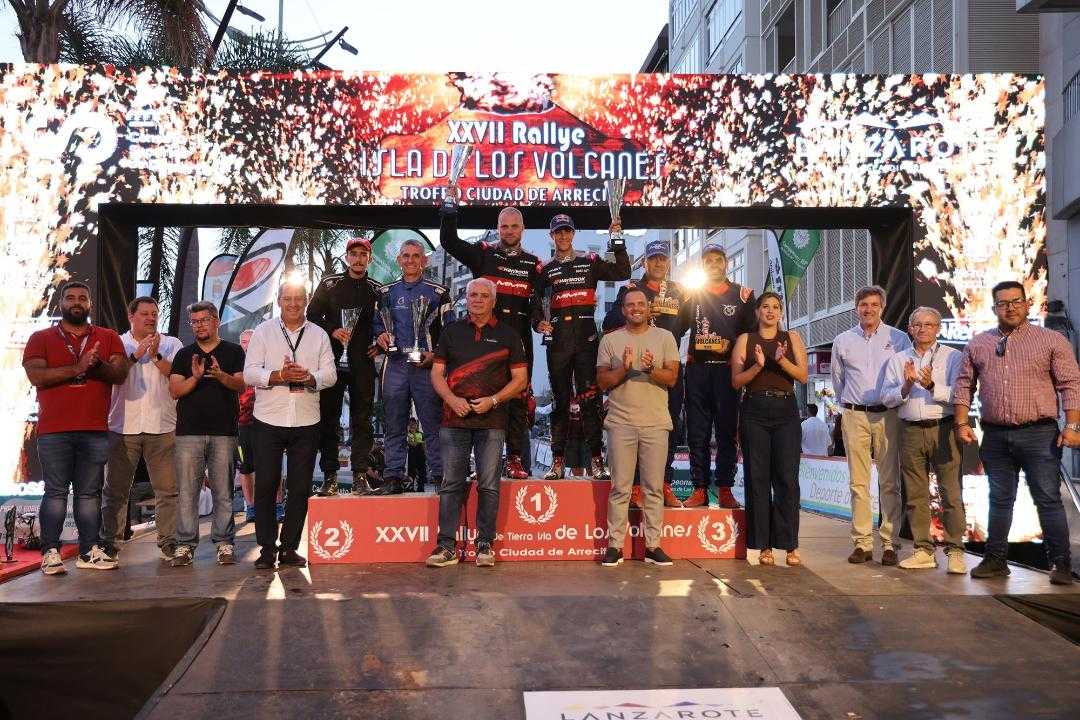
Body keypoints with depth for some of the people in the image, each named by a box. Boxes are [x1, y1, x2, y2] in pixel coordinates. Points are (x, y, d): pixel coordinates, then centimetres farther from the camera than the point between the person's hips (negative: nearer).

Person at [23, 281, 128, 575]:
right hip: (54, 431, -2)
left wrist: (97, 365, -19)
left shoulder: (108, 338, 13)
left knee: (90, 493, 5)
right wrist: (76, 368, -17)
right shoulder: (41, 338, 9)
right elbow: (36, 375, -7)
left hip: (95, 431, 2)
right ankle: (51, 553, 3)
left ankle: (89, 551, 9)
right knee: (55, 492, -1)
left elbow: (120, 374, 1)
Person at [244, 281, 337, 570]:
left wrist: (308, 377, -17)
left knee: (300, 488, 5)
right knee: (265, 485, 0)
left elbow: (330, 374, 4)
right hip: (269, 419, -1)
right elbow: (250, 373, -1)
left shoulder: (319, 335, 11)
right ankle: (267, 548, 10)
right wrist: (278, 375, -18)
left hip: (306, 421, 2)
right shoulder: (263, 331, 6)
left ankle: (289, 547, 16)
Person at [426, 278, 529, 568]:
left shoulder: (507, 335, 7)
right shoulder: (452, 331, 12)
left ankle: (485, 544, 10)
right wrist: (452, 399, -8)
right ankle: (447, 546, 7)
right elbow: (437, 373, 10)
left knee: (488, 485, 1)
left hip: (492, 420, -1)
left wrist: (492, 400, -10)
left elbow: (520, 379, 4)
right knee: (451, 483, 2)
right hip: (454, 419, 1)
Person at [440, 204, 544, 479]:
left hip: (519, 336, 2)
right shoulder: (483, 253, 7)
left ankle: (515, 459, 9)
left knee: (519, 398, 2)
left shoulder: (533, 263, 13)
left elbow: (538, 300, 10)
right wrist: (449, 214, -14)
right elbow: (449, 241, -1)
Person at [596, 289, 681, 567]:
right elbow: (602, 381, 4)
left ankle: (653, 545, 10)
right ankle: (614, 545, 6)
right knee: (620, 487, 1)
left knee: (654, 487, 3)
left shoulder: (665, 337, 8)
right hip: (621, 422, 0)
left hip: (655, 422, 1)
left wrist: (651, 369, -17)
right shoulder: (610, 340, 8)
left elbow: (672, 378, 2)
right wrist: (624, 368, -13)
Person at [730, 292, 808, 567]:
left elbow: (803, 376, 2)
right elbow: (736, 381, 3)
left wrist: (782, 361, -15)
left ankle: (790, 545, 2)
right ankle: (764, 545, 5)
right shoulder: (746, 339, 9)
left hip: (786, 411, 0)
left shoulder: (792, 338, 12)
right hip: (754, 411, 0)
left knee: (787, 477, -4)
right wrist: (758, 366, -14)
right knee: (757, 477, -1)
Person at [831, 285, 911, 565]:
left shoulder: (899, 339, 5)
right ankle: (862, 543, 5)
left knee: (890, 482, -2)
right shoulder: (842, 341, 10)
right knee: (858, 482, 1)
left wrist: (896, 401, 6)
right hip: (854, 416, 1)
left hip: (888, 415, -1)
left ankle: (890, 543, 3)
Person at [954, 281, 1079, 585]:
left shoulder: (1052, 340, 2)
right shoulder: (977, 344, 11)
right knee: (1000, 500, 11)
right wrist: (962, 423, 3)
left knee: (1049, 500, -1)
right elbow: (963, 385, 12)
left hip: (1039, 434, -3)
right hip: (995, 436, 3)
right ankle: (995, 559, 19)